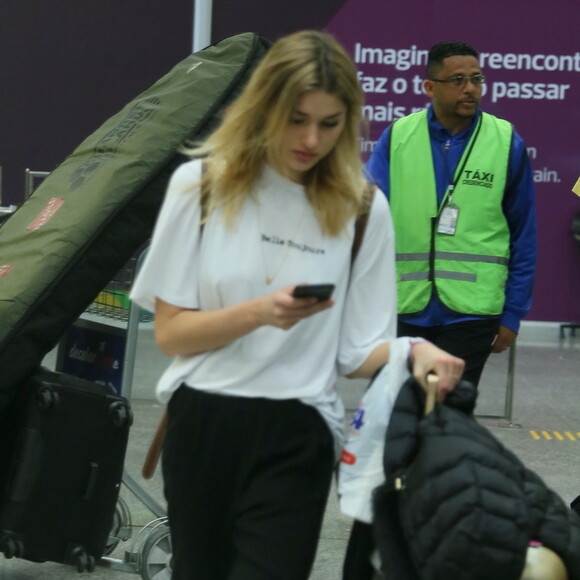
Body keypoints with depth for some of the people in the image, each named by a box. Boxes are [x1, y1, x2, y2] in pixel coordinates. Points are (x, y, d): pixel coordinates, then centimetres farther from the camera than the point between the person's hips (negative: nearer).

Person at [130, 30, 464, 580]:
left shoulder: (362, 208, -2)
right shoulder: (201, 183, -4)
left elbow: (358, 351, -2)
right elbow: (169, 332, -5)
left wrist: (414, 351, -23)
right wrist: (259, 313, -21)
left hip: (296, 436, -1)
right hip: (202, 423, 1)